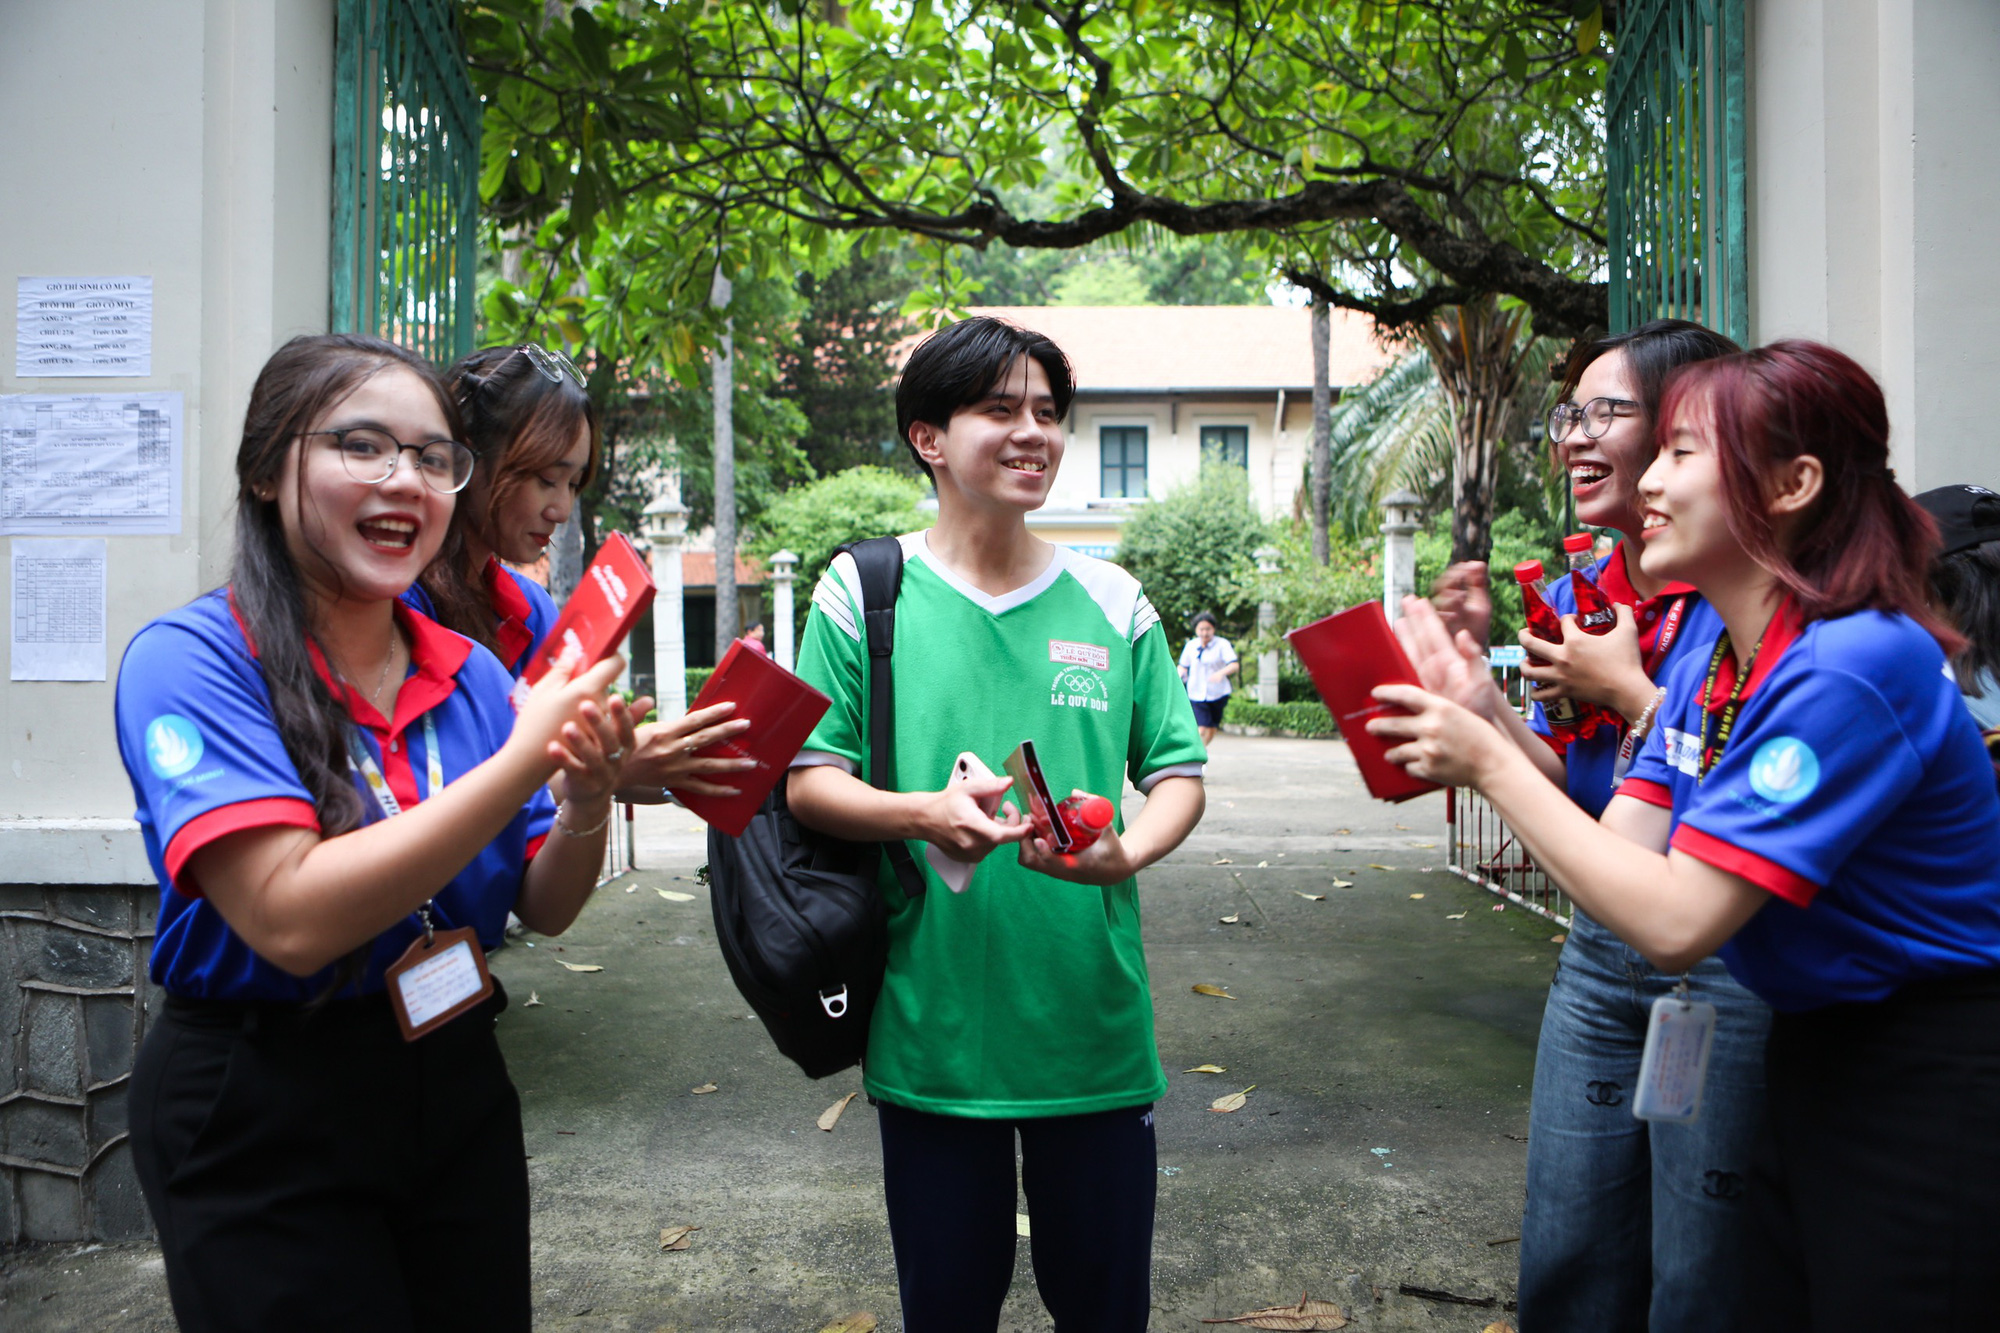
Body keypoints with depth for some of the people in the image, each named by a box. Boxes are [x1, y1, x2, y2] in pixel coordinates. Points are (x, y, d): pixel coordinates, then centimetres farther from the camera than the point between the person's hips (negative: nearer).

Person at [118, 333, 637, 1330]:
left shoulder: (473, 674, -1)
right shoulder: (191, 658, -15)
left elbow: (544, 911, 3)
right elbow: (293, 920, -27)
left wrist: (588, 802, -18)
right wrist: (523, 759, -28)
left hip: (455, 1087, 5)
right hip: (259, 1118, -5)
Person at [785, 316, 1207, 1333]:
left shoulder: (1112, 601, 5)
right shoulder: (864, 592, -1)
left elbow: (1178, 772, 7)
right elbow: (808, 782, -2)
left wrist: (1130, 852, -15)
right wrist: (921, 813, -21)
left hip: (1094, 1022, 2)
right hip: (931, 1022, -1)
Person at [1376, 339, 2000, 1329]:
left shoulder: (1854, 666, -26)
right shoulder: (1707, 660, 2)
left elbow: (1674, 922, -29)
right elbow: (1619, 850, -4)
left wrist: (1491, 763, -25)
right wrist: (1479, 722, -12)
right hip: (1810, 1055, 8)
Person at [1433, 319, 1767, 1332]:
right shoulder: (1573, 595, 6)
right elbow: (1568, 793, 6)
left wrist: (1627, 689, -16)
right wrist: (1477, 672, -5)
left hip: (1728, 970, -6)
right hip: (1598, 955, 7)